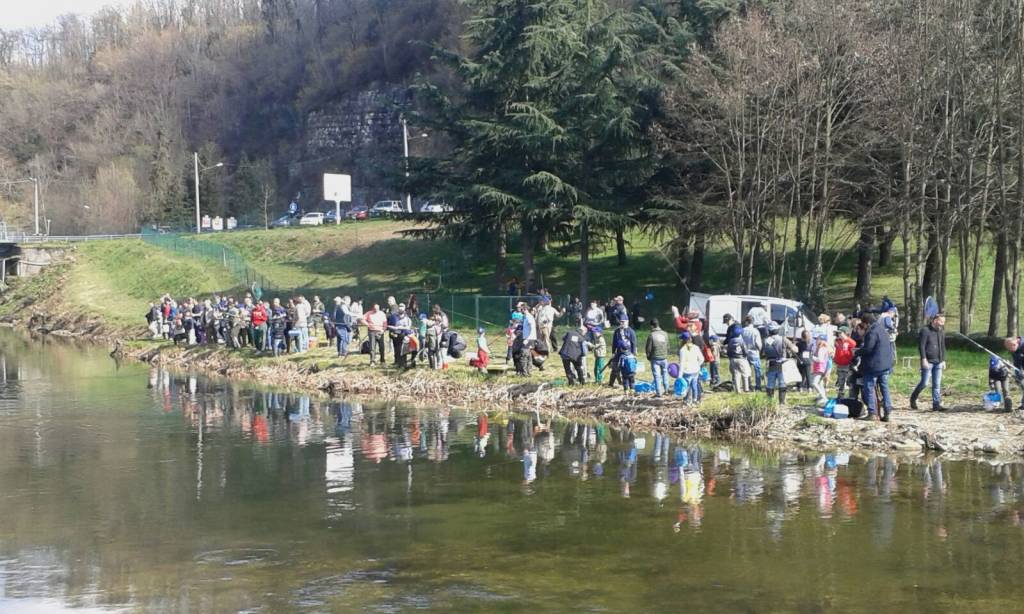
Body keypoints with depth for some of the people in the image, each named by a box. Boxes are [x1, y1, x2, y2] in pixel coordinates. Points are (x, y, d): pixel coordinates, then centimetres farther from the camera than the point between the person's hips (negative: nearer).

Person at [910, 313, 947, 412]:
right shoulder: (925, 330, -8)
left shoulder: (941, 332, 14)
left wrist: (943, 360, 17)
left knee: (937, 384, 3)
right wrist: (924, 359, -18)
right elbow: (921, 346, -12)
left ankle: (936, 404, 4)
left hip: (938, 362, 6)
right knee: (924, 383, -6)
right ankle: (913, 398, 16)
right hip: (928, 362, -6)